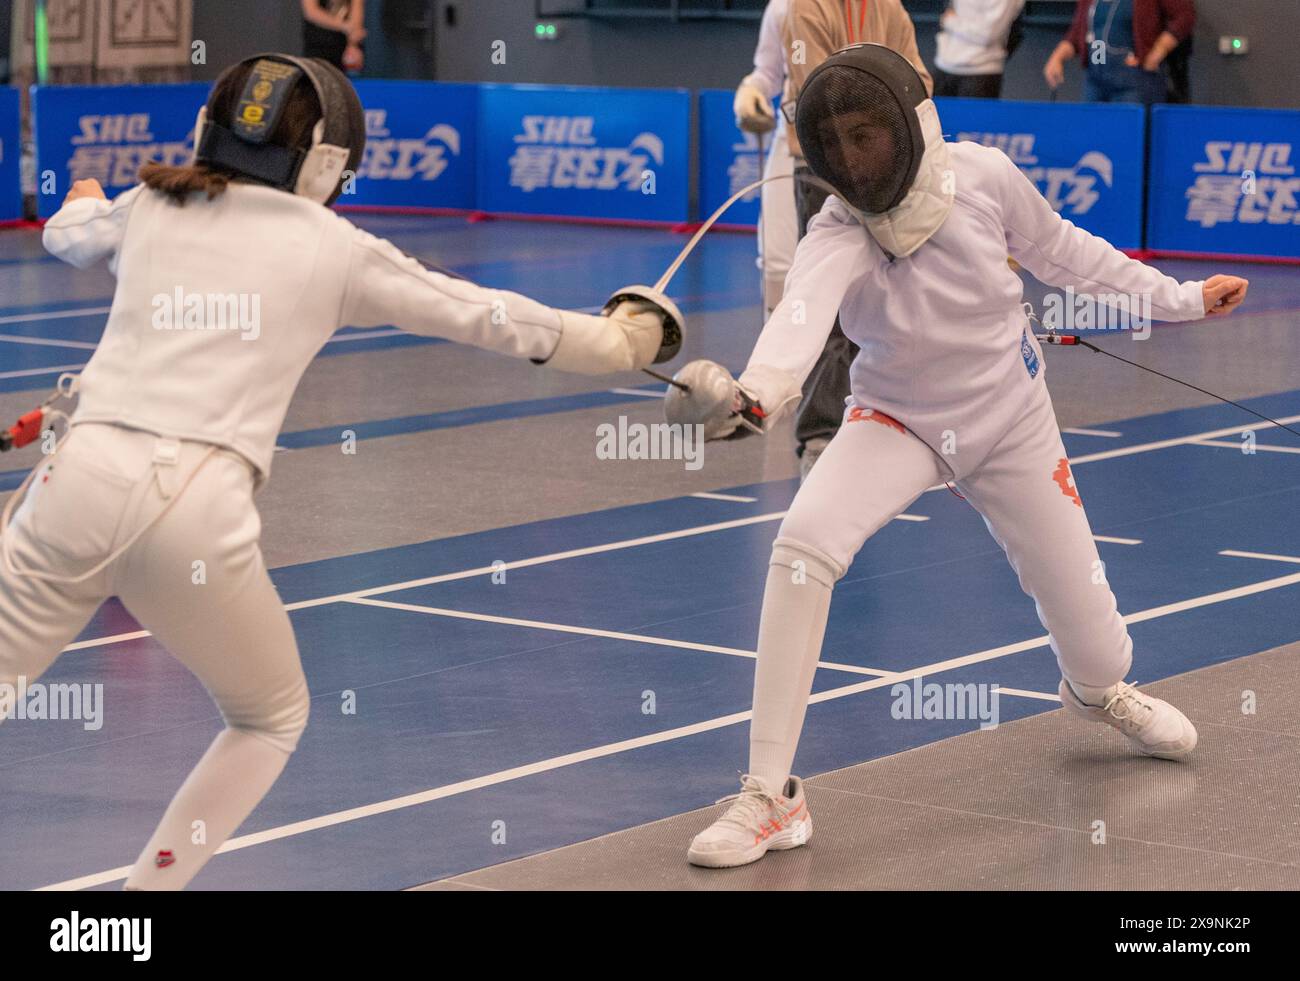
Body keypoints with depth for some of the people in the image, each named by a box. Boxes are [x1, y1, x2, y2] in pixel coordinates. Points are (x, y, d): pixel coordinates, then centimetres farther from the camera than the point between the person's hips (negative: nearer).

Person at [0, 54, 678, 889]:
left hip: (80, 481, 2)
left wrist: (84, 197, 69)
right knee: (273, 719, 24)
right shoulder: (335, 248, 11)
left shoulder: (149, 206, 19)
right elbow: (487, 316, 23)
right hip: (195, 509, -2)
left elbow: (67, 234, 43)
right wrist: (621, 338, 38)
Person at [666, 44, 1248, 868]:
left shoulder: (980, 175, -22)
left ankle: (1099, 690, 50)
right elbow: (803, 313, -51)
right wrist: (753, 397, -72)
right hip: (899, 421, -2)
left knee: (1087, 627, 8)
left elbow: (1056, 248, -1)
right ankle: (772, 797, -21)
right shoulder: (836, 236, -28)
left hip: (1009, 421, 2)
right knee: (802, 547, -29)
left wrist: (1177, 297, 5)